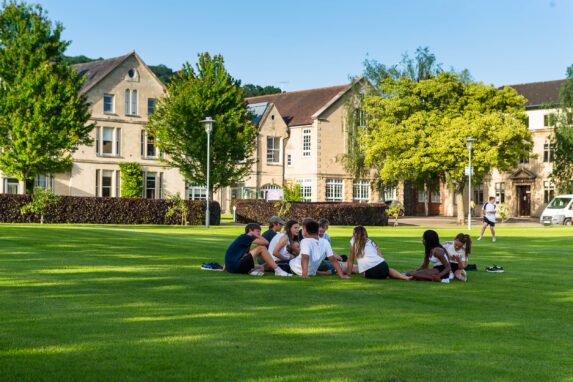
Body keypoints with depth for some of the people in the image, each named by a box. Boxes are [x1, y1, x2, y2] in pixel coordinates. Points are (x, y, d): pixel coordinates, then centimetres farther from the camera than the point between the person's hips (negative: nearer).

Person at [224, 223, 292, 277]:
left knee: (261, 267, 26)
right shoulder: (244, 237, -5)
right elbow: (266, 242, -10)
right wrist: (255, 235, 5)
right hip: (236, 266, -10)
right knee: (261, 248, -8)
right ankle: (278, 271, -11)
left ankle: (252, 271, -8)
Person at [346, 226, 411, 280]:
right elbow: (381, 257, 17)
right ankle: (405, 277, 8)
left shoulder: (353, 241, 13)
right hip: (382, 265, 5)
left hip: (370, 272, -5)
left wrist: (348, 273, 25)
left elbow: (351, 259, 17)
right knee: (388, 270, 37)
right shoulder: (371, 242, 23)